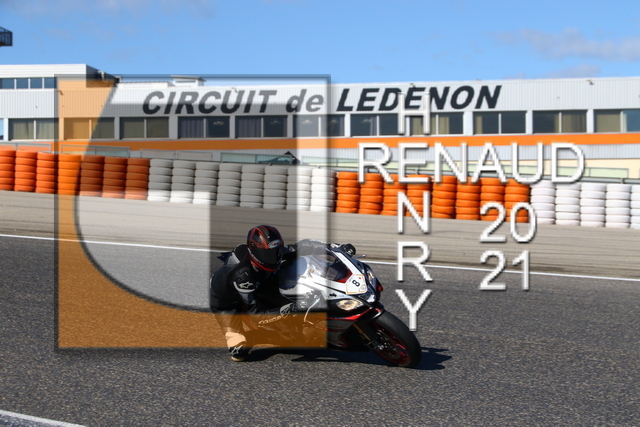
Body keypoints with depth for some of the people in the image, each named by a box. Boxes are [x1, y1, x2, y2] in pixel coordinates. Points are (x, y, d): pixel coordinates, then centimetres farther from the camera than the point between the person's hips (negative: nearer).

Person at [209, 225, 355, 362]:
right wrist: (289, 308, -47)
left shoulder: (270, 254, -24)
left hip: (252, 293, 6)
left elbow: (300, 247, -19)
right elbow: (255, 310, -37)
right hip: (226, 303, -6)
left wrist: (337, 247, -28)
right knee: (239, 353, -16)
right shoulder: (242, 274, -41)